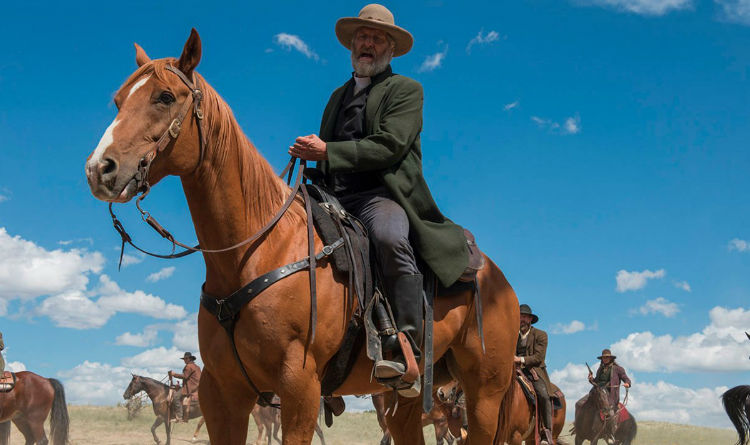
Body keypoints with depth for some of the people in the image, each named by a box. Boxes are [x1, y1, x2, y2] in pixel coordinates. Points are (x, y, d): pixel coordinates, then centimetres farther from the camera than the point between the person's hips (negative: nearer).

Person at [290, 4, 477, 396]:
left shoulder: (405, 89, 8)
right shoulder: (339, 96, 29)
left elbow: (390, 145, -8)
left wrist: (327, 152, -12)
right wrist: (309, 155, 8)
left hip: (381, 196, -7)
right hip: (335, 200, 7)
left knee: (390, 238, -39)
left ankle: (406, 352, -44)